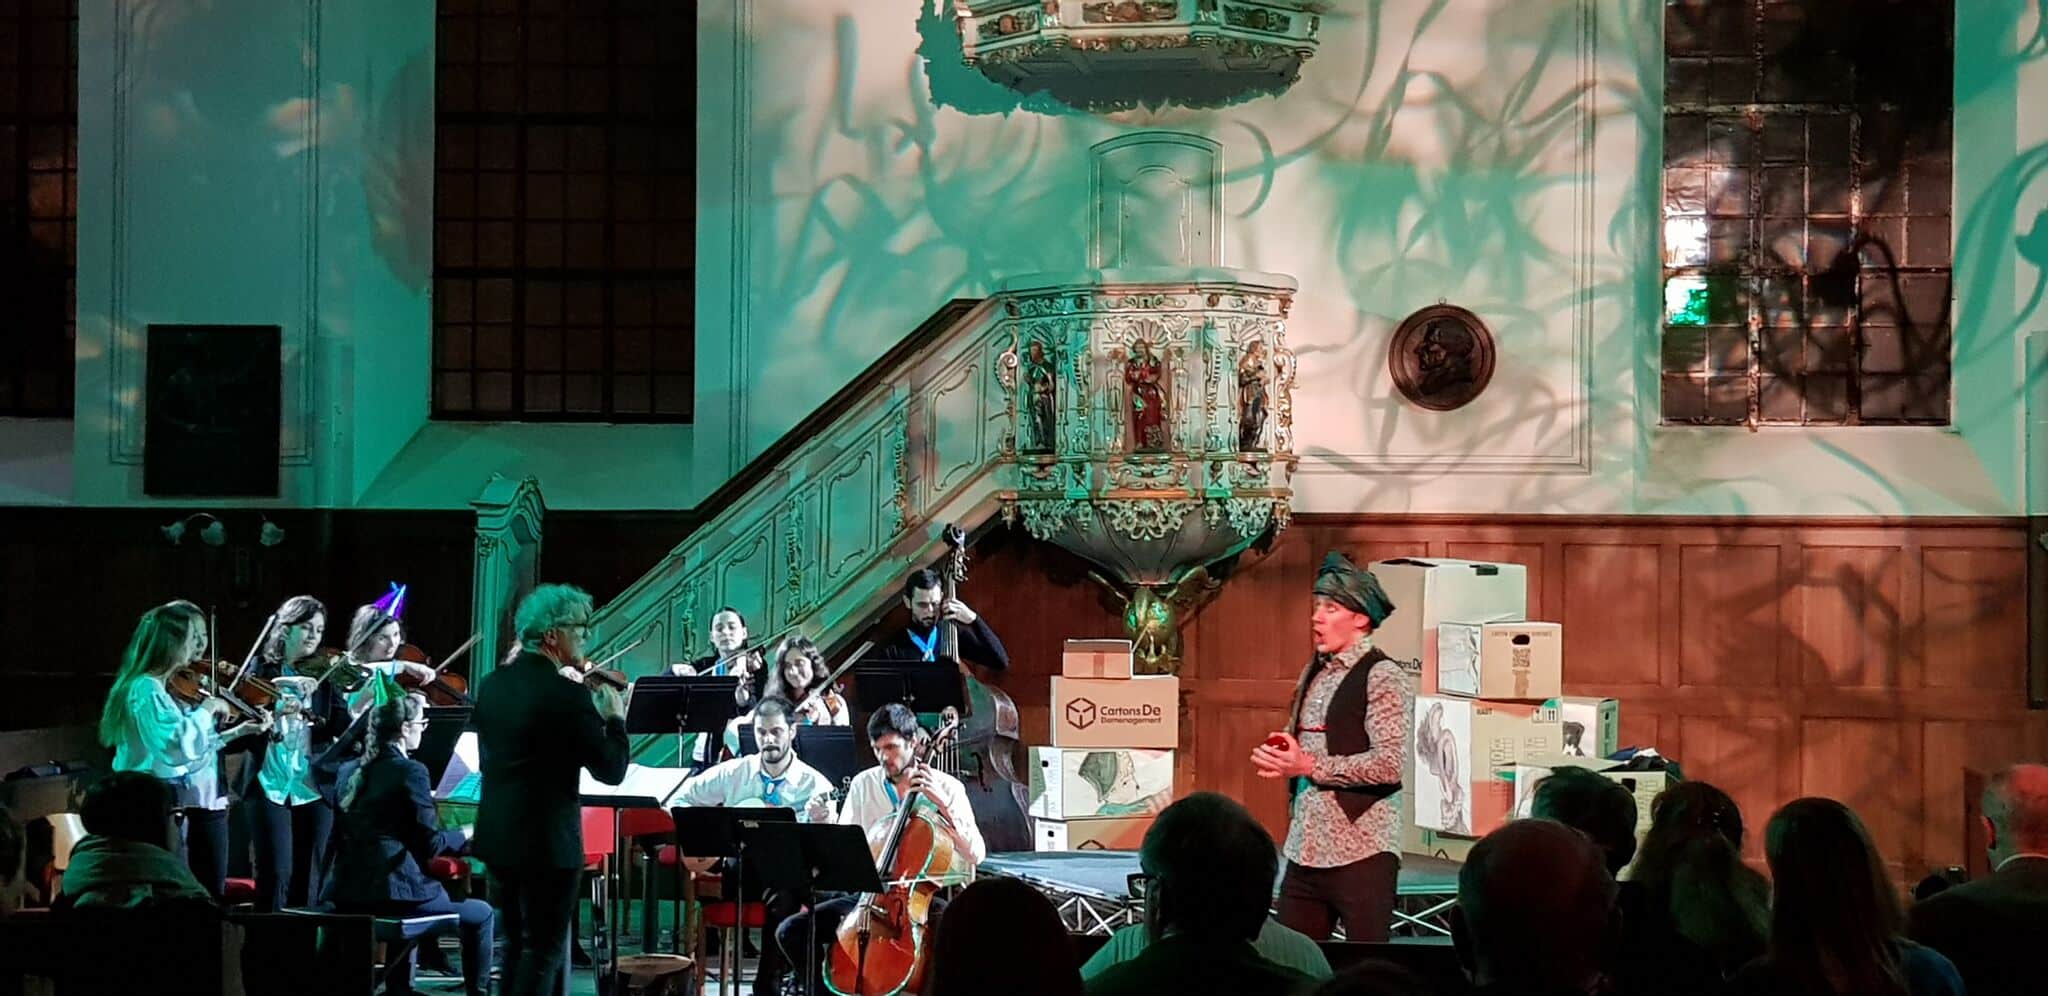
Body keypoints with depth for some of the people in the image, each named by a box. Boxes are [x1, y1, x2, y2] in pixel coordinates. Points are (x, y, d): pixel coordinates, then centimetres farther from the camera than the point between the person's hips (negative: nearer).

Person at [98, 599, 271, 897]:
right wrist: (208, 709, -18)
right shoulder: (146, 689, -17)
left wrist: (239, 731, 8)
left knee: (212, 893, 11)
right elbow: (179, 745, -30)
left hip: (204, 802, 9)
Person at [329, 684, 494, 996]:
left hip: (349, 894, 8)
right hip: (393, 893, -8)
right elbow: (431, 844, -11)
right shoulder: (410, 771, -11)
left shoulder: (352, 770, 11)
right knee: (481, 914, 11)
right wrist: (464, 836, 8)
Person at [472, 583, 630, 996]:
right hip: (548, 842, -8)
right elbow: (611, 771, -15)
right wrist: (615, 719, 0)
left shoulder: (492, 684, 5)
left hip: (498, 836, 8)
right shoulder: (567, 693, -18)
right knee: (545, 949, 2)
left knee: (517, 943, 19)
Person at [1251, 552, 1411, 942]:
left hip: (1361, 851, -7)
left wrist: (1311, 766, -16)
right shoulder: (1314, 673, 16)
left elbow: (1390, 763, -17)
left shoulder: (1384, 676, -8)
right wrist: (1277, 758, 5)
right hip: (1305, 848, 7)